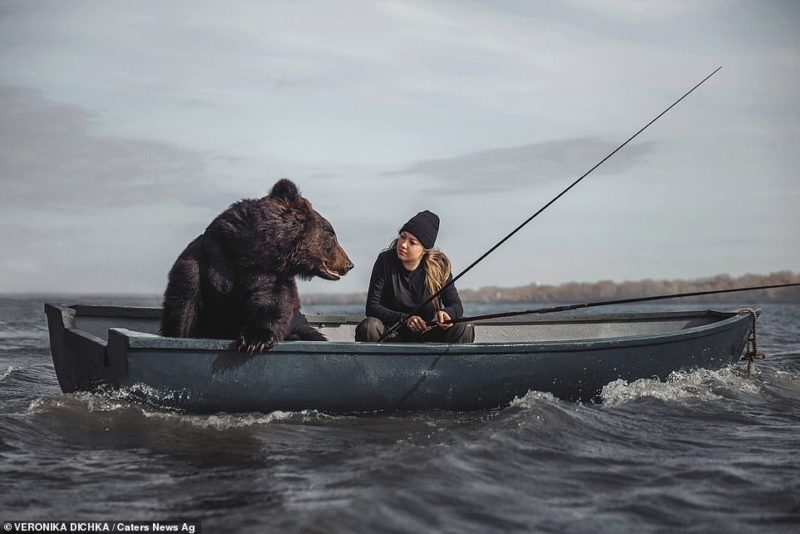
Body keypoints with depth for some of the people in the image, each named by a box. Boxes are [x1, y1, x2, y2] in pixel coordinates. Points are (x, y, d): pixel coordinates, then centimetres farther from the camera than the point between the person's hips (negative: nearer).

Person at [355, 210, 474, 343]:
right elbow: (372, 307, -12)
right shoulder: (385, 261, -9)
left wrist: (446, 313, -30)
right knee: (369, 327, -32)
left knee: (463, 329, -24)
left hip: (428, 334, 1)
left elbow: (456, 306, -4)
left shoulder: (439, 266, -5)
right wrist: (404, 319, -28)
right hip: (394, 335, -1)